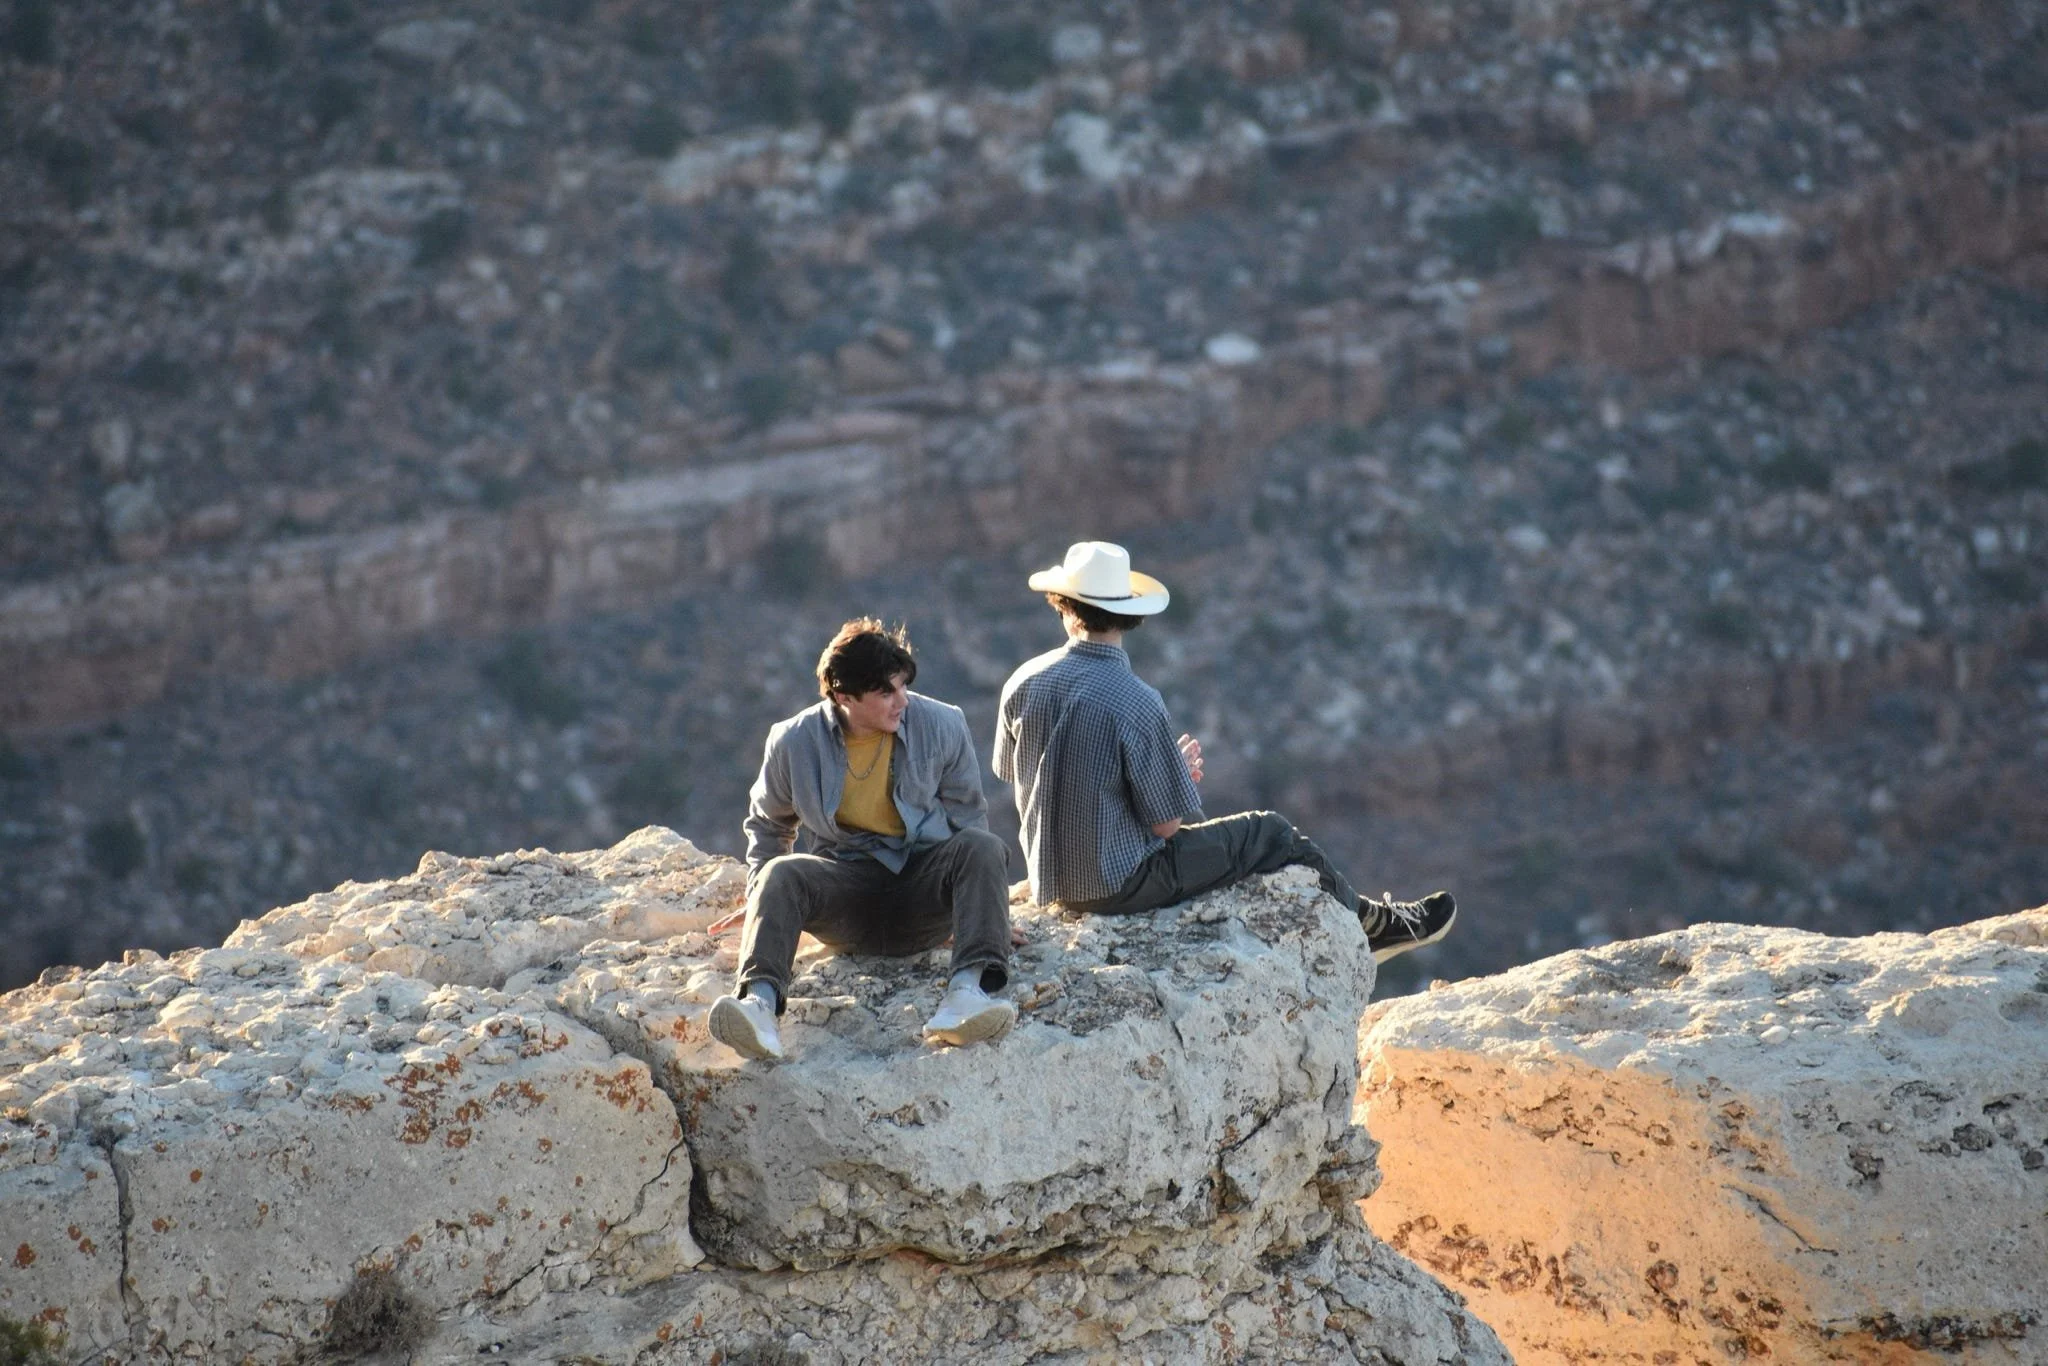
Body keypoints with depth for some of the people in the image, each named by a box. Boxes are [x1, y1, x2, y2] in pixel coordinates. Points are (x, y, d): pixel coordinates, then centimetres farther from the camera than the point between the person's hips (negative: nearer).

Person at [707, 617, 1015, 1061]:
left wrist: (982, 892, -3)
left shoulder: (942, 726, -2)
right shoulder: (795, 742, -1)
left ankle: (967, 990, -49)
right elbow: (768, 822, 18)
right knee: (781, 874, -30)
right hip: (846, 893, 0)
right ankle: (759, 1001, -55)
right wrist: (760, 899, 8)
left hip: (922, 897, 0)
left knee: (983, 846, -30)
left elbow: (967, 817, 7)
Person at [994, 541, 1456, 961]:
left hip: (1048, 881, 7)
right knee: (1272, 834, 12)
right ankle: (1371, 923, 35)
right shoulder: (1137, 703, -24)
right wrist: (1179, 771, 4)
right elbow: (1166, 823, -19)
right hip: (1122, 884, -7)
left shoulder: (1023, 684, -8)